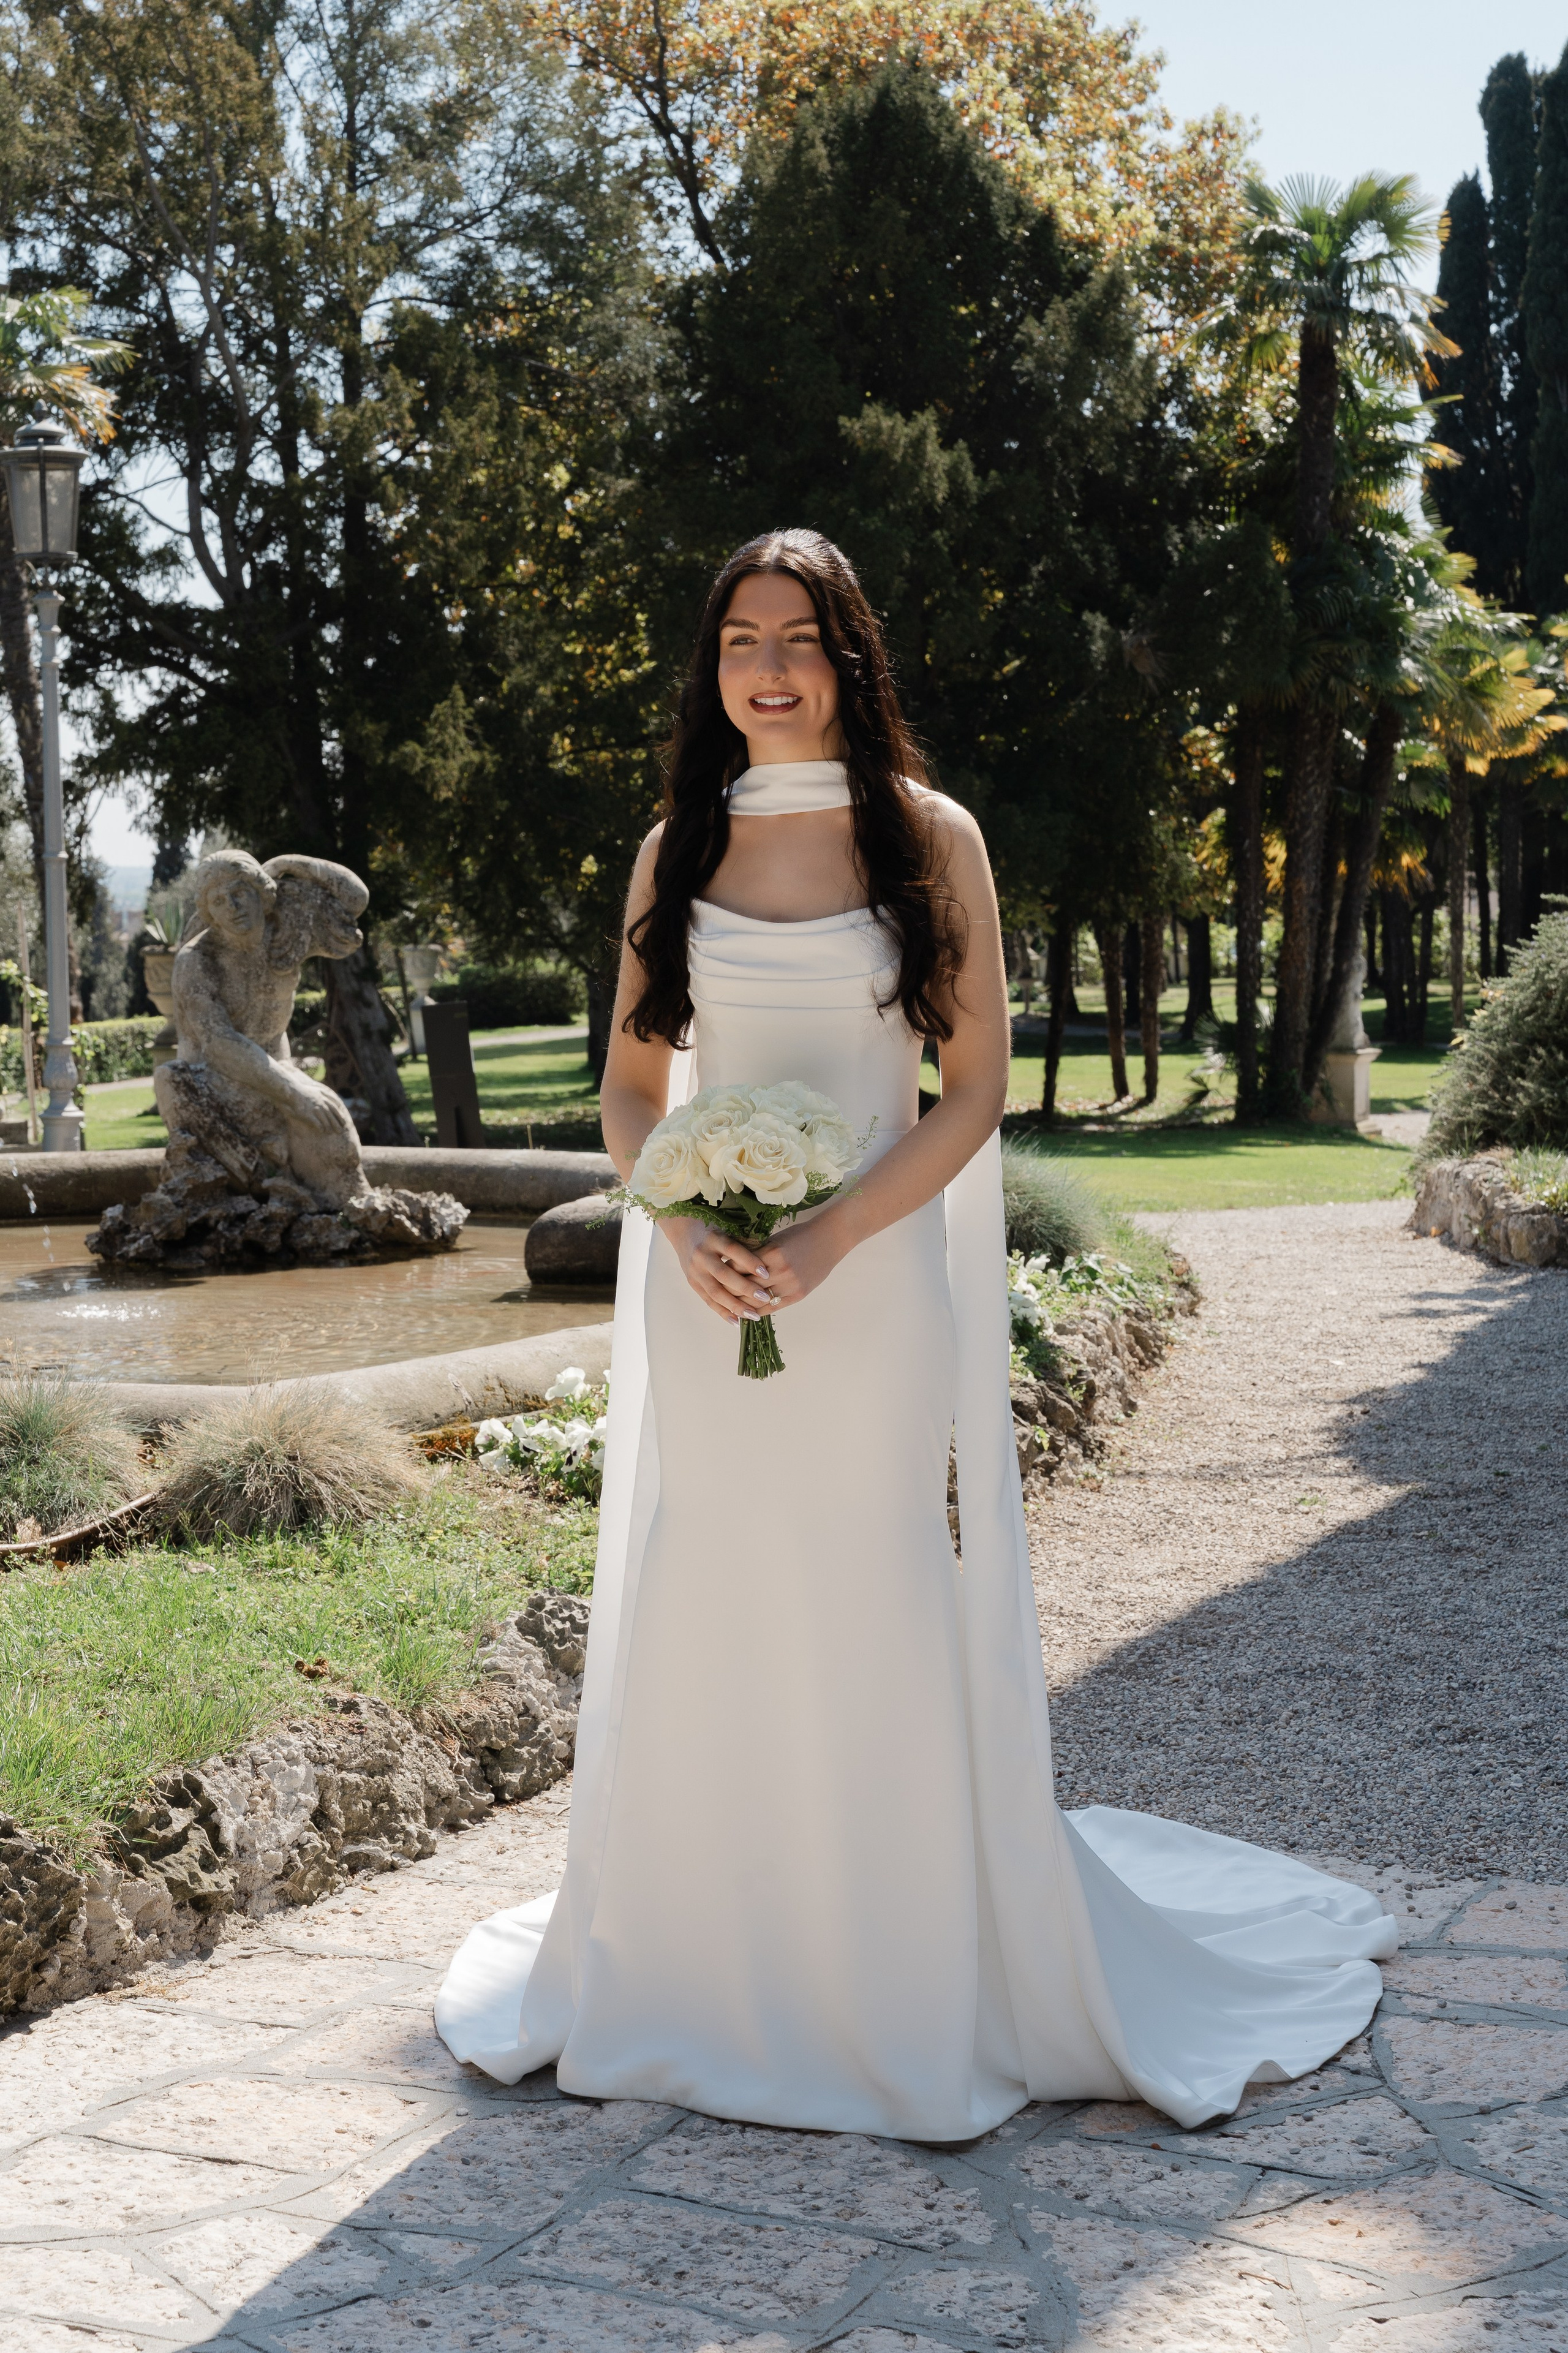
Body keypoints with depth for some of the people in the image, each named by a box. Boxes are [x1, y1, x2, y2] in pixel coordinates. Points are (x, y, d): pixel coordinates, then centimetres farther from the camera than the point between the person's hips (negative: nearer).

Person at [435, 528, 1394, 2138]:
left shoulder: (928, 837, 0)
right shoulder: (677, 851, 8)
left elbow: (977, 1091, -4)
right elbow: (629, 1088, 10)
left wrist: (829, 1240, -15)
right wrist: (687, 1232, -10)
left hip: (876, 1277, -3)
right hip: (703, 1290, 3)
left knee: (886, 1622, 1)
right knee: (701, 1619, 8)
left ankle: (925, 1980, 17)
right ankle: (697, 1965, 25)